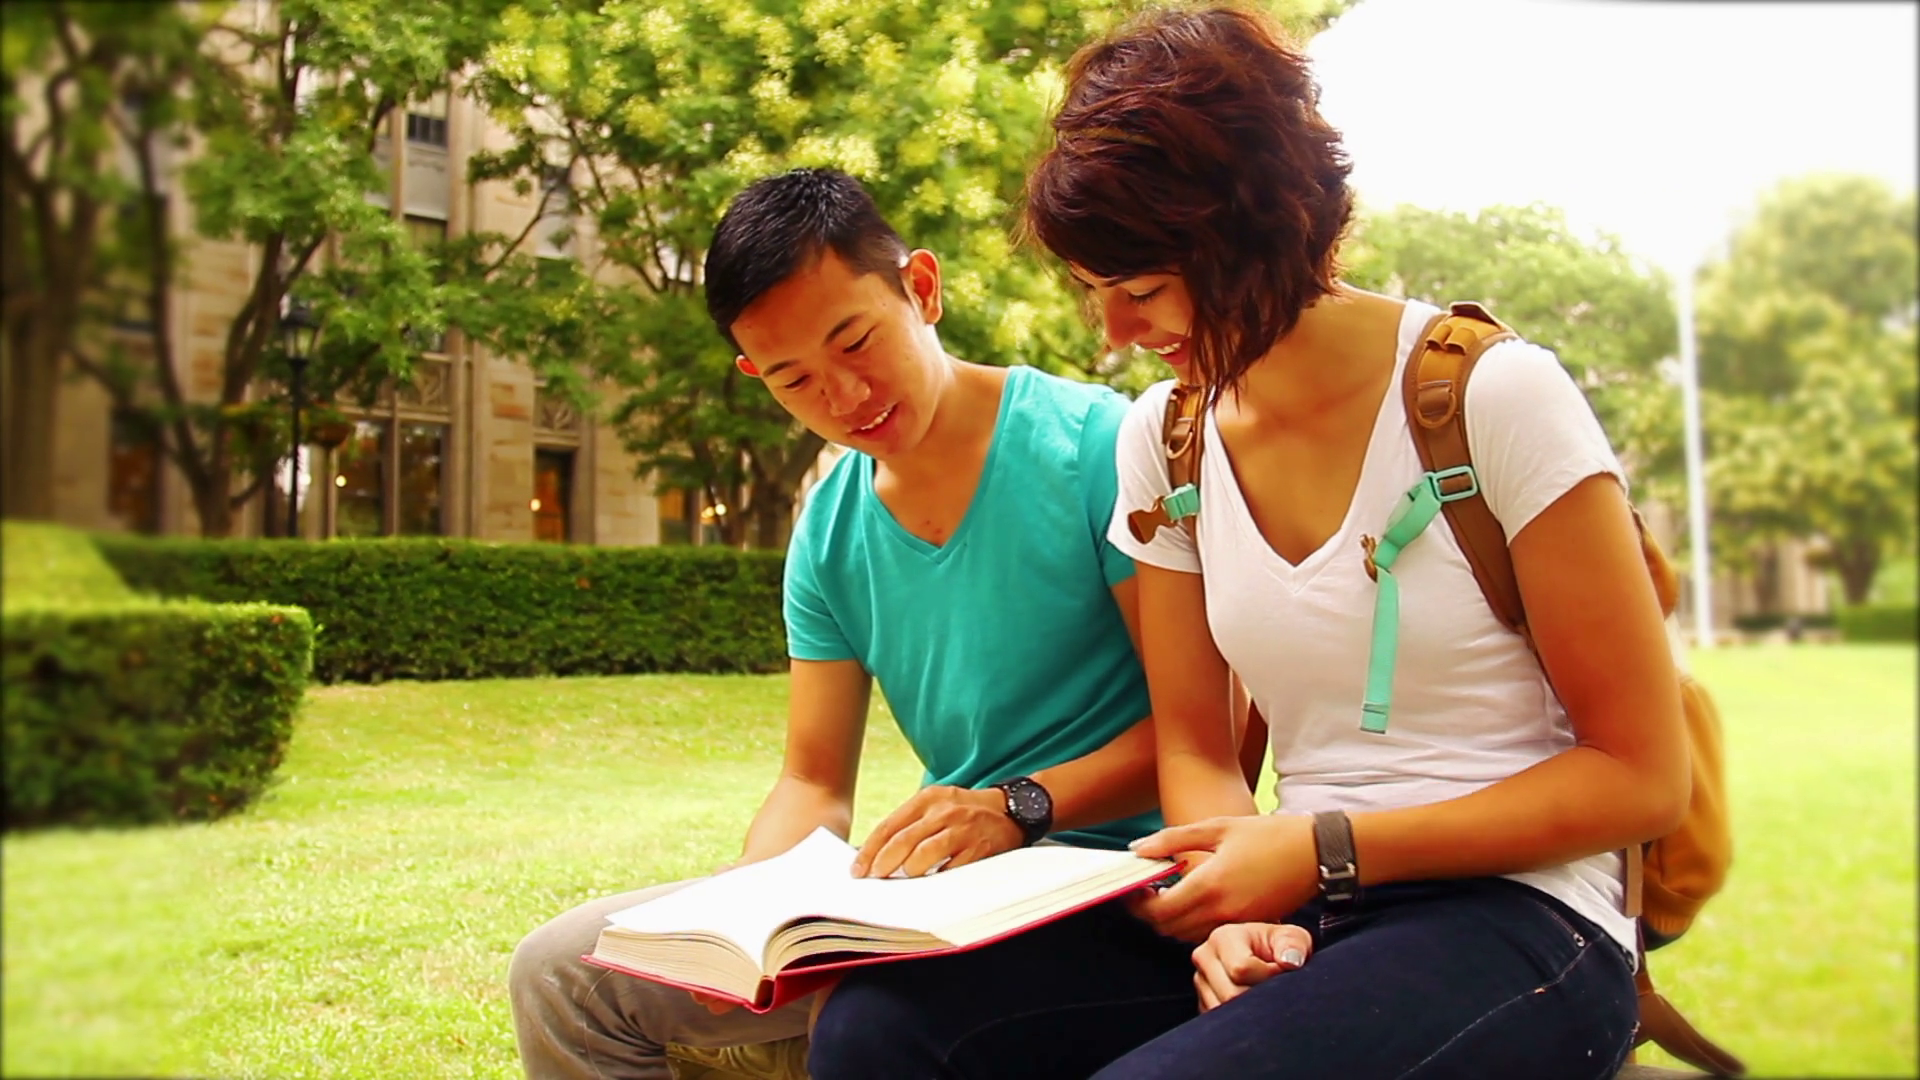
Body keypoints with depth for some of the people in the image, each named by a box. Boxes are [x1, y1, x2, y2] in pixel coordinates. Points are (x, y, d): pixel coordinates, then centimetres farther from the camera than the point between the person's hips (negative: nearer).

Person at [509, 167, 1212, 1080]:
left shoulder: (1093, 445, -11)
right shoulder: (829, 532, 8)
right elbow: (813, 783, 9)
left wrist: (1020, 805, -26)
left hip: (1118, 886, -6)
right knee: (560, 972, 1)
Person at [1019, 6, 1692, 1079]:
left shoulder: (1498, 396, -10)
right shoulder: (1162, 440, 5)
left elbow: (1642, 775, -7)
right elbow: (1195, 747, 11)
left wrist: (1325, 850, -15)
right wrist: (1241, 907, -11)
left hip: (1516, 919, -4)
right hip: (1301, 920, 5)